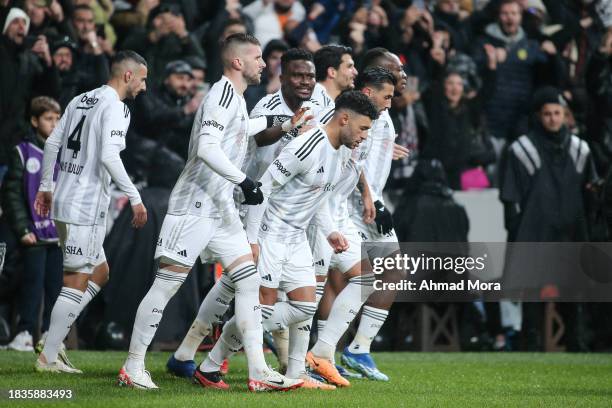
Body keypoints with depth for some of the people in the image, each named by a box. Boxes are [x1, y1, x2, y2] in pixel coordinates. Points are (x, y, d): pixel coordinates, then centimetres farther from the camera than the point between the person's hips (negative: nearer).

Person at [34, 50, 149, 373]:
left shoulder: (80, 101, 14)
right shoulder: (116, 108, -11)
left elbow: (52, 143, 17)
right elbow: (108, 156, -22)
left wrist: (46, 186, 25)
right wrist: (135, 198, -18)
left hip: (63, 201, 9)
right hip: (86, 207, -9)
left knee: (99, 273, 18)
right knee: (77, 282, -3)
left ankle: (55, 336, 11)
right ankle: (48, 357, -2)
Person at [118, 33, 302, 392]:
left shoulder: (235, 98, 17)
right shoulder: (224, 94, -13)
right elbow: (207, 148, -25)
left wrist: (269, 122, 45)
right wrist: (244, 182, -27)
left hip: (221, 208, 10)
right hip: (195, 205, -10)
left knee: (249, 281, 2)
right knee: (168, 283, -4)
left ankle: (258, 370, 0)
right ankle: (133, 367, 3)